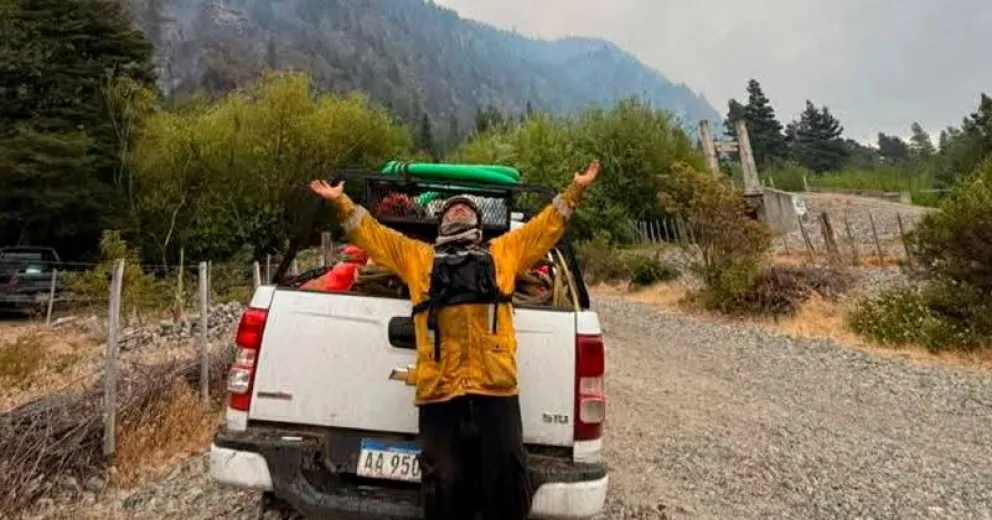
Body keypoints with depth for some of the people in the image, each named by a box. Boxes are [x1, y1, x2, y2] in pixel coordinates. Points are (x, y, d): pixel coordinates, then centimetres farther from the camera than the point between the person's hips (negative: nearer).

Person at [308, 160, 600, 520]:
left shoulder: (504, 251, 25)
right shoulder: (418, 255, 25)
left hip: (495, 386, 0)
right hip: (438, 389, 0)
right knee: (444, 487, 5)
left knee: (506, 480, 3)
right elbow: (371, 234, 26)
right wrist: (341, 202, 21)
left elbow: (547, 226, 27)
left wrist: (575, 190, 26)